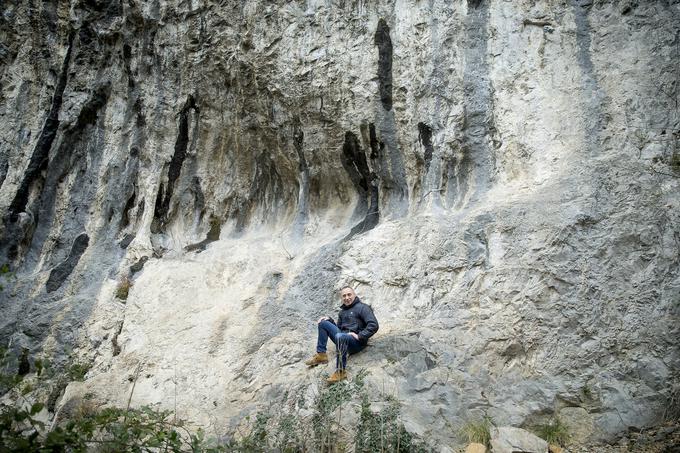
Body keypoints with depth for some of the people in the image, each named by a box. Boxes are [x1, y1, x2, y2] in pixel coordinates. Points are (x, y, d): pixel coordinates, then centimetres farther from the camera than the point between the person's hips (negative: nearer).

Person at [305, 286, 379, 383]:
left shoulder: (362, 307, -1)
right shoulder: (342, 311, 22)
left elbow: (374, 325, -14)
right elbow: (339, 328, 24)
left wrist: (360, 336, -20)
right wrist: (330, 320, 7)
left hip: (357, 342, -7)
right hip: (342, 338, 7)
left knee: (340, 336, -39)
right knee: (323, 323, -1)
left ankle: (340, 371, -35)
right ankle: (321, 355, -7)